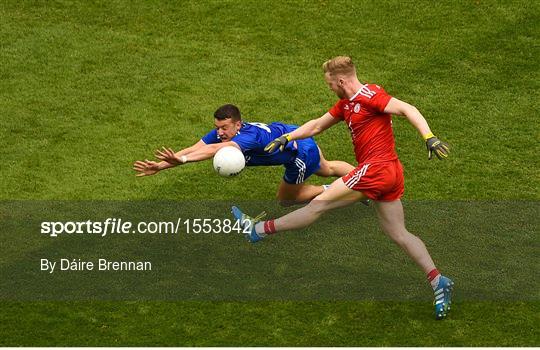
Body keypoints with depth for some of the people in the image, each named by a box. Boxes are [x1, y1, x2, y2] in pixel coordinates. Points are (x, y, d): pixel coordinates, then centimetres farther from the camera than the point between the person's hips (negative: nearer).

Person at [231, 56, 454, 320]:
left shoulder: (369, 95, -11)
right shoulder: (346, 105, 18)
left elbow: (407, 109, -19)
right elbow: (317, 126, 29)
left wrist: (429, 138, -30)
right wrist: (286, 138, 21)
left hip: (376, 168, -10)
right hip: (390, 172, 10)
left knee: (320, 203, -2)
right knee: (398, 234, 11)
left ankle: (259, 229, 6)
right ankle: (438, 282, 6)